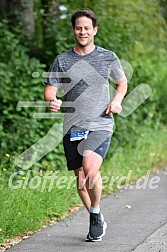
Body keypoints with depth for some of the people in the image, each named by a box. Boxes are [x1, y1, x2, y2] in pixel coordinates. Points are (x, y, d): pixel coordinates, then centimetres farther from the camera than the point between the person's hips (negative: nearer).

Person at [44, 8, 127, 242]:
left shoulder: (108, 57, 6)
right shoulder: (61, 61, 6)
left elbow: (122, 82, 20)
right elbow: (49, 89, 4)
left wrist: (117, 100, 0)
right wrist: (52, 101, -20)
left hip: (100, 126, -3)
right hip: (72, 127, 3)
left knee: (90, 168, -26)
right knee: (80, 179, 8)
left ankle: (96, 214, -5)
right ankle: (97, 222, 29)